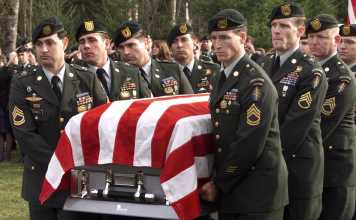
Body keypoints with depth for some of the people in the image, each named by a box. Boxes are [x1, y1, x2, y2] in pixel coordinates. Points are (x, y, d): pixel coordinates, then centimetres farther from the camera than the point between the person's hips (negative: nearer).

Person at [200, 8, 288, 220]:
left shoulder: (256, 83, -15)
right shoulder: (220, 79, 13)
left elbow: (249, 143, -19)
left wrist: (219, 184, -12)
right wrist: (217, 179, 7)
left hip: (258, 191, -7)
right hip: (229, 190, 8)